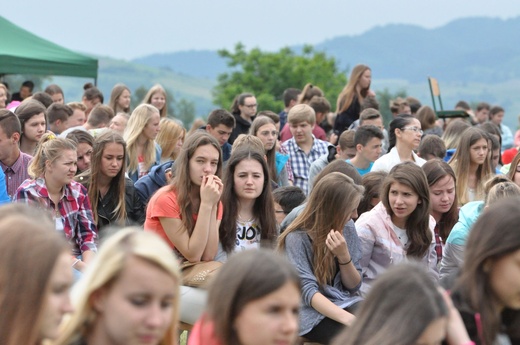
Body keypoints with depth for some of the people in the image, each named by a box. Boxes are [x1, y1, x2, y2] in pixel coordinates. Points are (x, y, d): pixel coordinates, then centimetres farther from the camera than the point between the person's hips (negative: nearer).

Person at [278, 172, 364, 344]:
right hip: (314, 313, -5)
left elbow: (354, 286, 10)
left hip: (345, 304, 5)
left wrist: (344, 256, -11)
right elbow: (308, 291, -18)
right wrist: (350, 320, -31)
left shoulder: (346, 232, 7)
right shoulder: (297, 238, -10)